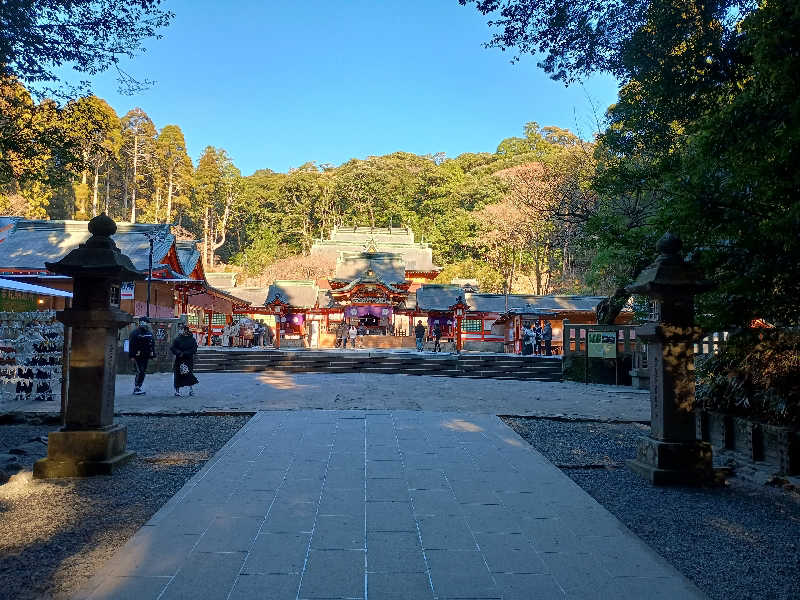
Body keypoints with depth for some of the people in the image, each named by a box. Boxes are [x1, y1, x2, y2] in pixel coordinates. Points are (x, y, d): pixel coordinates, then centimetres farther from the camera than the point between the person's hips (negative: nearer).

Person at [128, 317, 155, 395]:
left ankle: (138, 387, 19)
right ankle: (136, 388, -7)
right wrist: (132, 356, -15)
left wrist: (152, 354, 12)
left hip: (146, 356, 7)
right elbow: (131, 344, -10)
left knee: (143, 372, 10)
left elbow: (153, 344, 18)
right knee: (140, 371, -12)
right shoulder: (135, 333, -6)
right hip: (138, 356, -7)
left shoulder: (150, 333, 14)